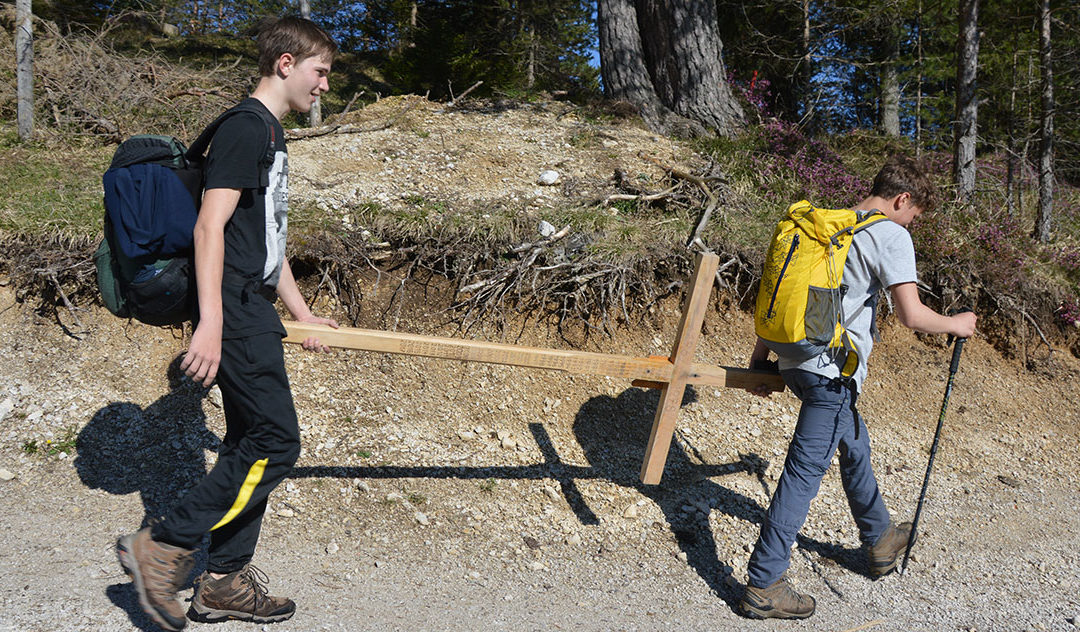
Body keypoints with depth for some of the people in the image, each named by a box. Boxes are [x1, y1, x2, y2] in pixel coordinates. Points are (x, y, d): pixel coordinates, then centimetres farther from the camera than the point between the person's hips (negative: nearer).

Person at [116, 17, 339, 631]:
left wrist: (301, 313, 27)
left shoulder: (272, 134, 20)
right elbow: (211, 225, -20)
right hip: (234, 311, -10)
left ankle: (224, 582, 20)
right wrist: (210, 322, -27)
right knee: (276, 441, -10)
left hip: (254, 313, 10)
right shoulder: (246, 128, -11)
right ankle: (162, 547, 2)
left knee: (251, 442, 11)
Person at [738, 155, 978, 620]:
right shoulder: (890, 236, -7)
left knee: (855, 447, 26)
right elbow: (911, 315, -15)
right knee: (804, 472, -4)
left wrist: (759, 357, 20)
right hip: (831, 372, -9)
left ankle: (880, 541, 46)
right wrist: (955, 324, 5)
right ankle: (762, 586, 1)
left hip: (795, 361, 9)